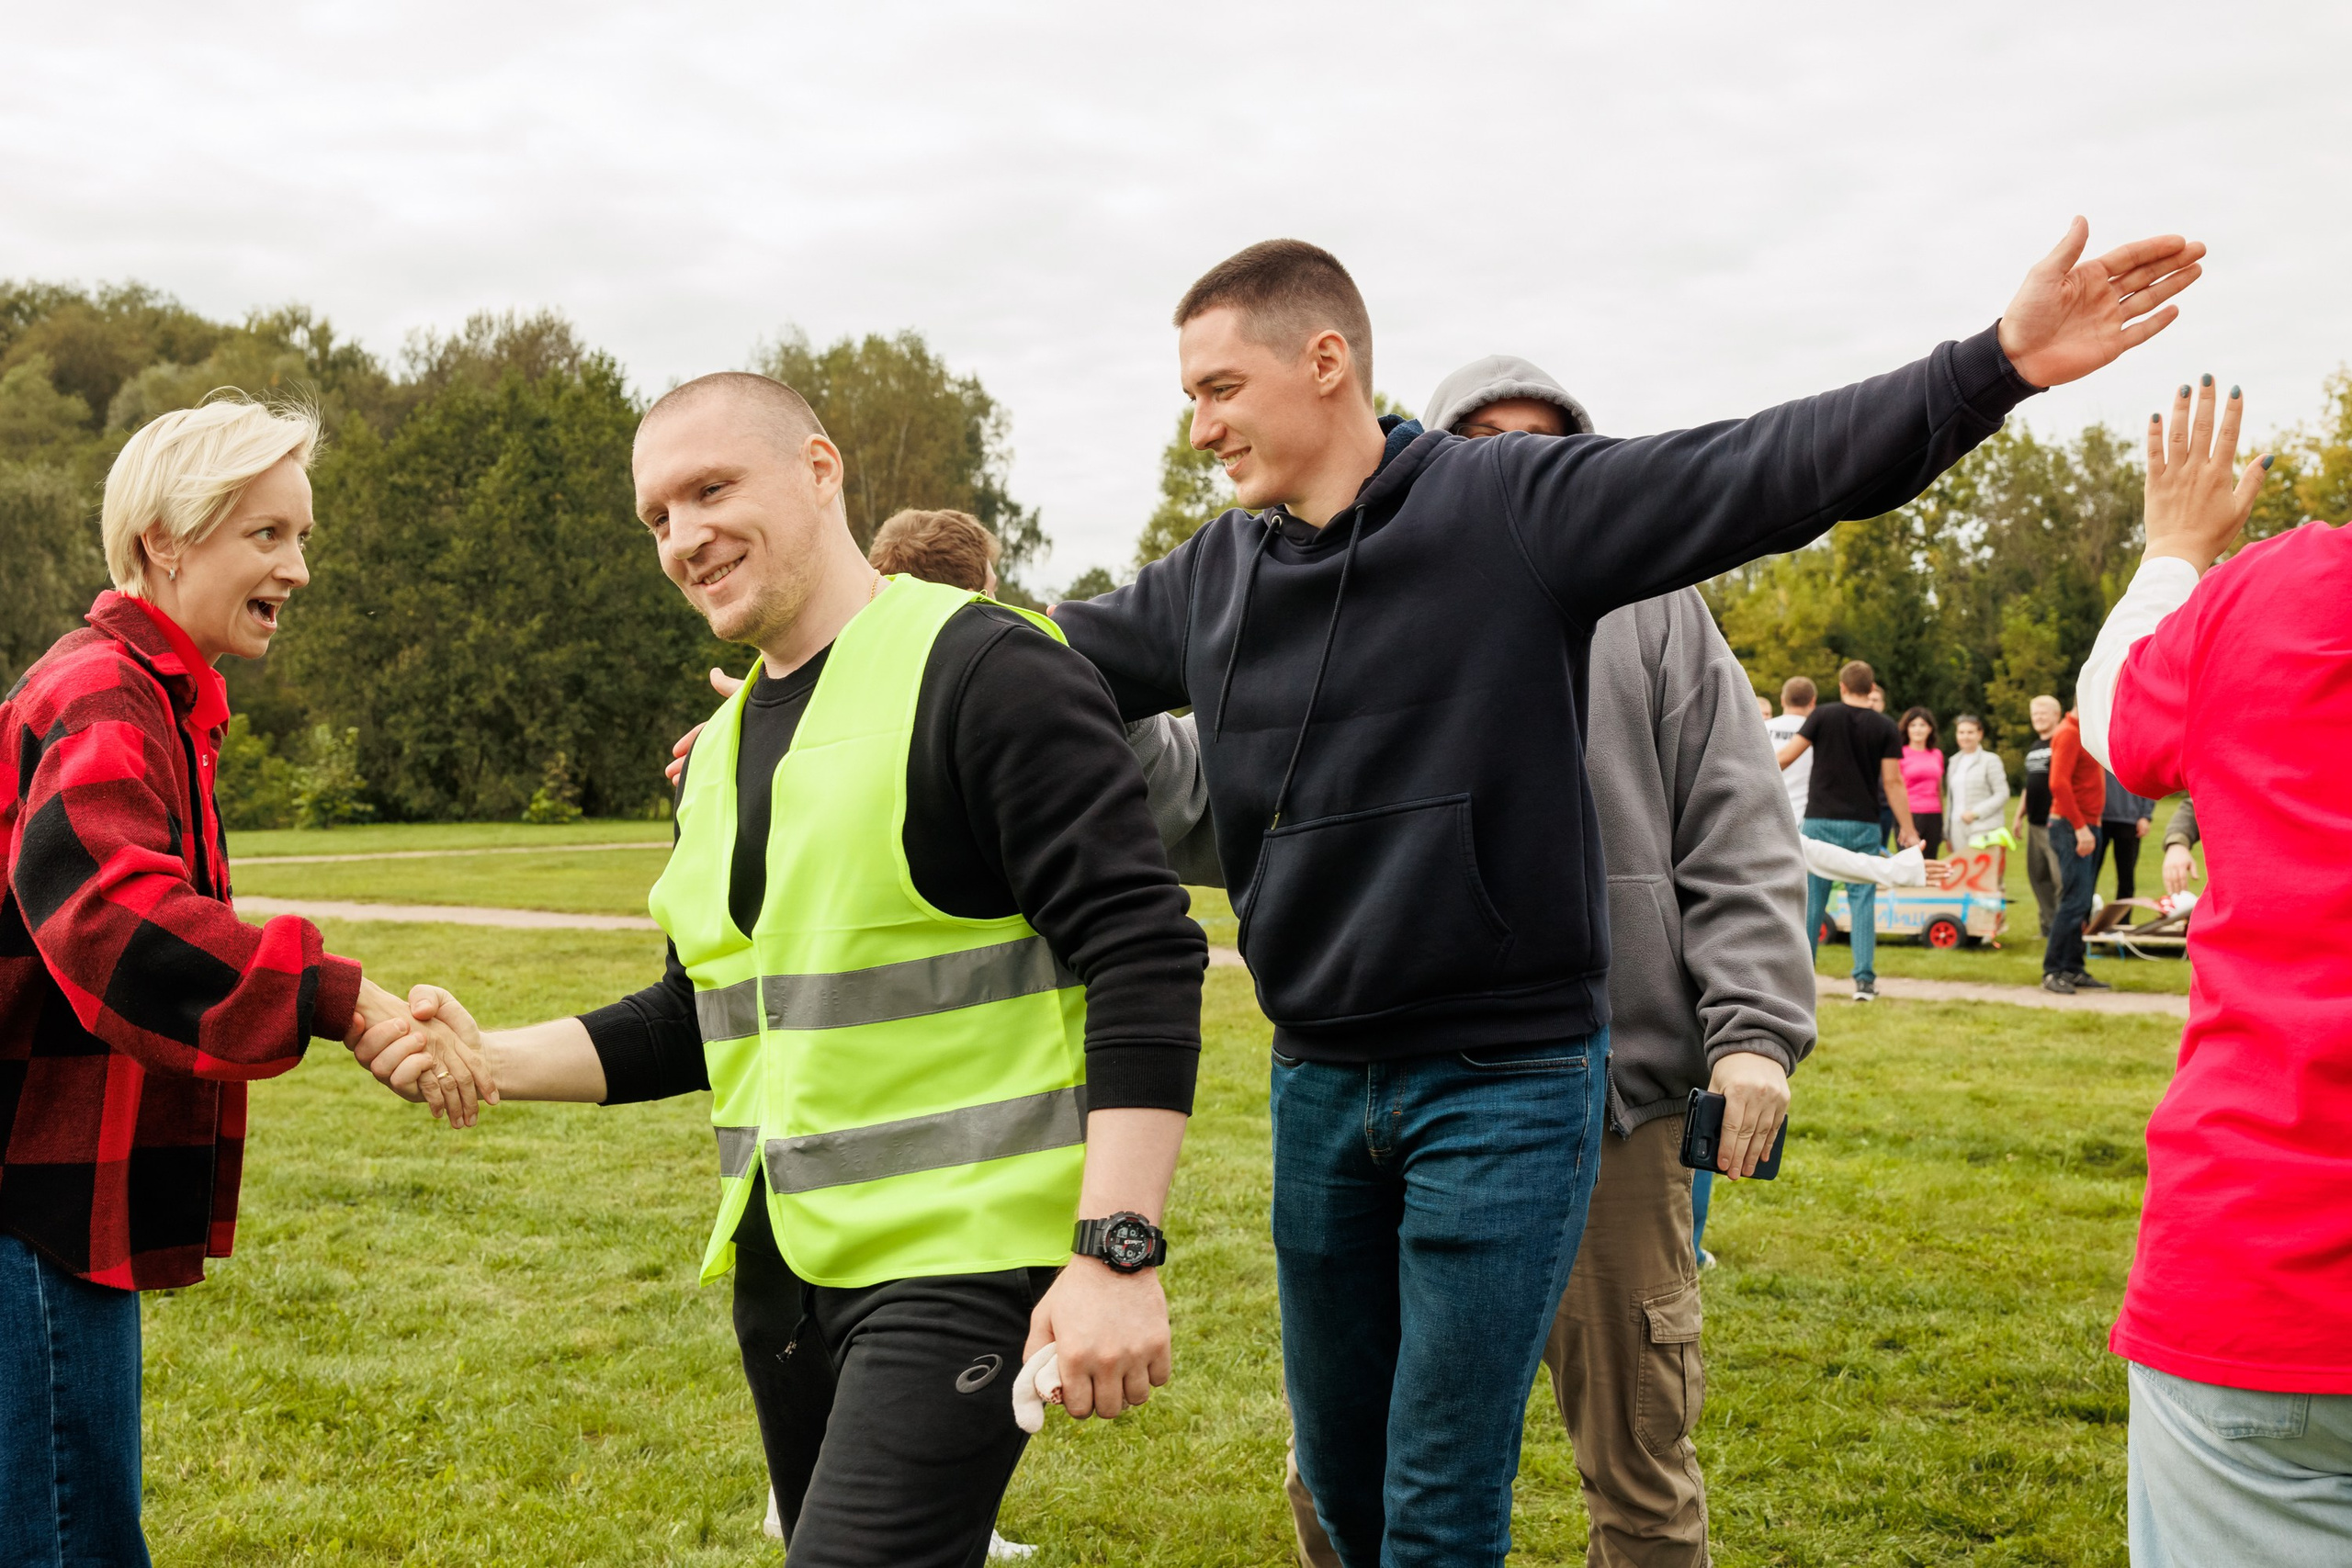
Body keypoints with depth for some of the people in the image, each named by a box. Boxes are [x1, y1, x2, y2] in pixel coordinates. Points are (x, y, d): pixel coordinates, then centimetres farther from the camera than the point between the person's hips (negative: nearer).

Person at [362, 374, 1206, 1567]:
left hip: (959, 1257, -8)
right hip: (782, 1267, 8)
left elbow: (1143, 954, -18)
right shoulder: (719, 752, 15)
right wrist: (487, 1059, 5)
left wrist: (1117, 1254, -25)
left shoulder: (983, 671, -12)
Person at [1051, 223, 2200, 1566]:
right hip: (1319, 1088, 6)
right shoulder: (1207, 582, 6)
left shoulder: (1522, 502, -9)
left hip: (1507, 1083, -5)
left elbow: (1764, 470, -16)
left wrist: (1999, 362, -26)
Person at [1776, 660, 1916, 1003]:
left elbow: (1787, 756, -6)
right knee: (1862, 900, 3)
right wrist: (1908, 828, 1)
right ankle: (1864, 979, -2)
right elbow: (1892, 782, -4)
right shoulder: (1885, 727, 0)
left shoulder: (1823, 716, -2)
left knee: (1812, 898, 6)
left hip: (1820, 820, 0)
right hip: (1863, 824, 0)